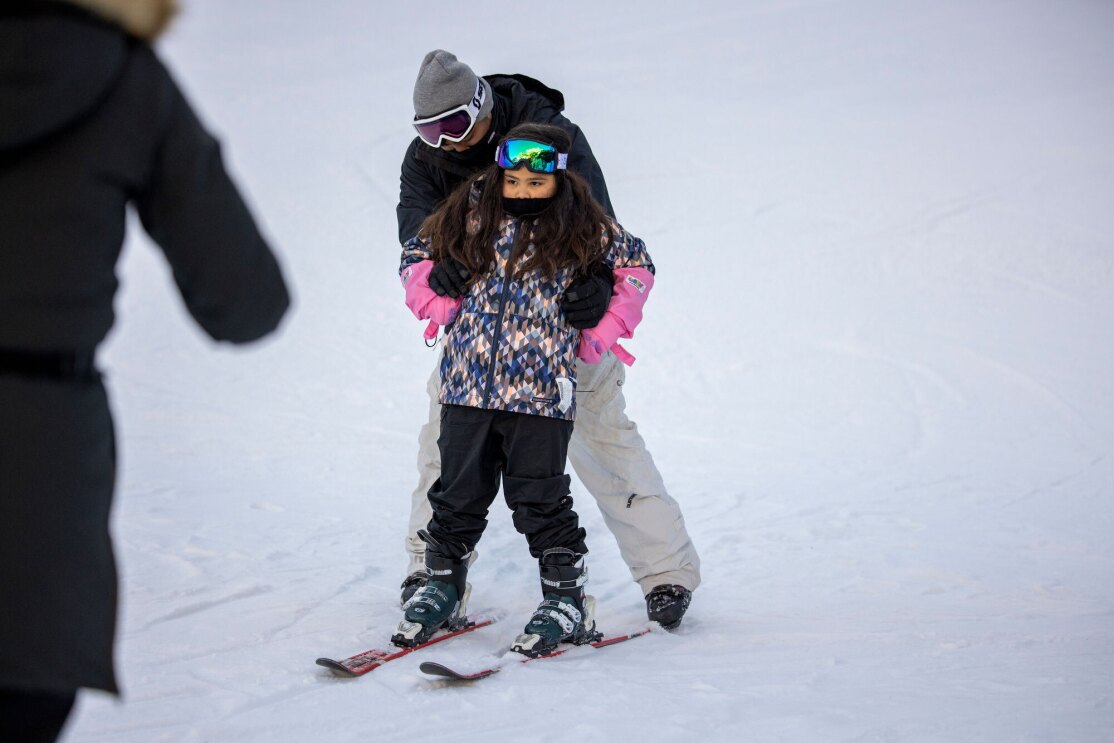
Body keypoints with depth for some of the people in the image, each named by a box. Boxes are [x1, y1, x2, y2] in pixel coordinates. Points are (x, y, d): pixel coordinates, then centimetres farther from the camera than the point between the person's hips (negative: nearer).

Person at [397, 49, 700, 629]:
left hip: (562, 309, -4)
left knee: (603, 432, -7)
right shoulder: (426, 156, -7)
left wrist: (597, 281, -52)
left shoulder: (551, 134, -21)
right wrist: (436, 254, -49)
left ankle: (667, 570, -2)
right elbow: (415, 215, -24)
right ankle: (433, 566, 12)